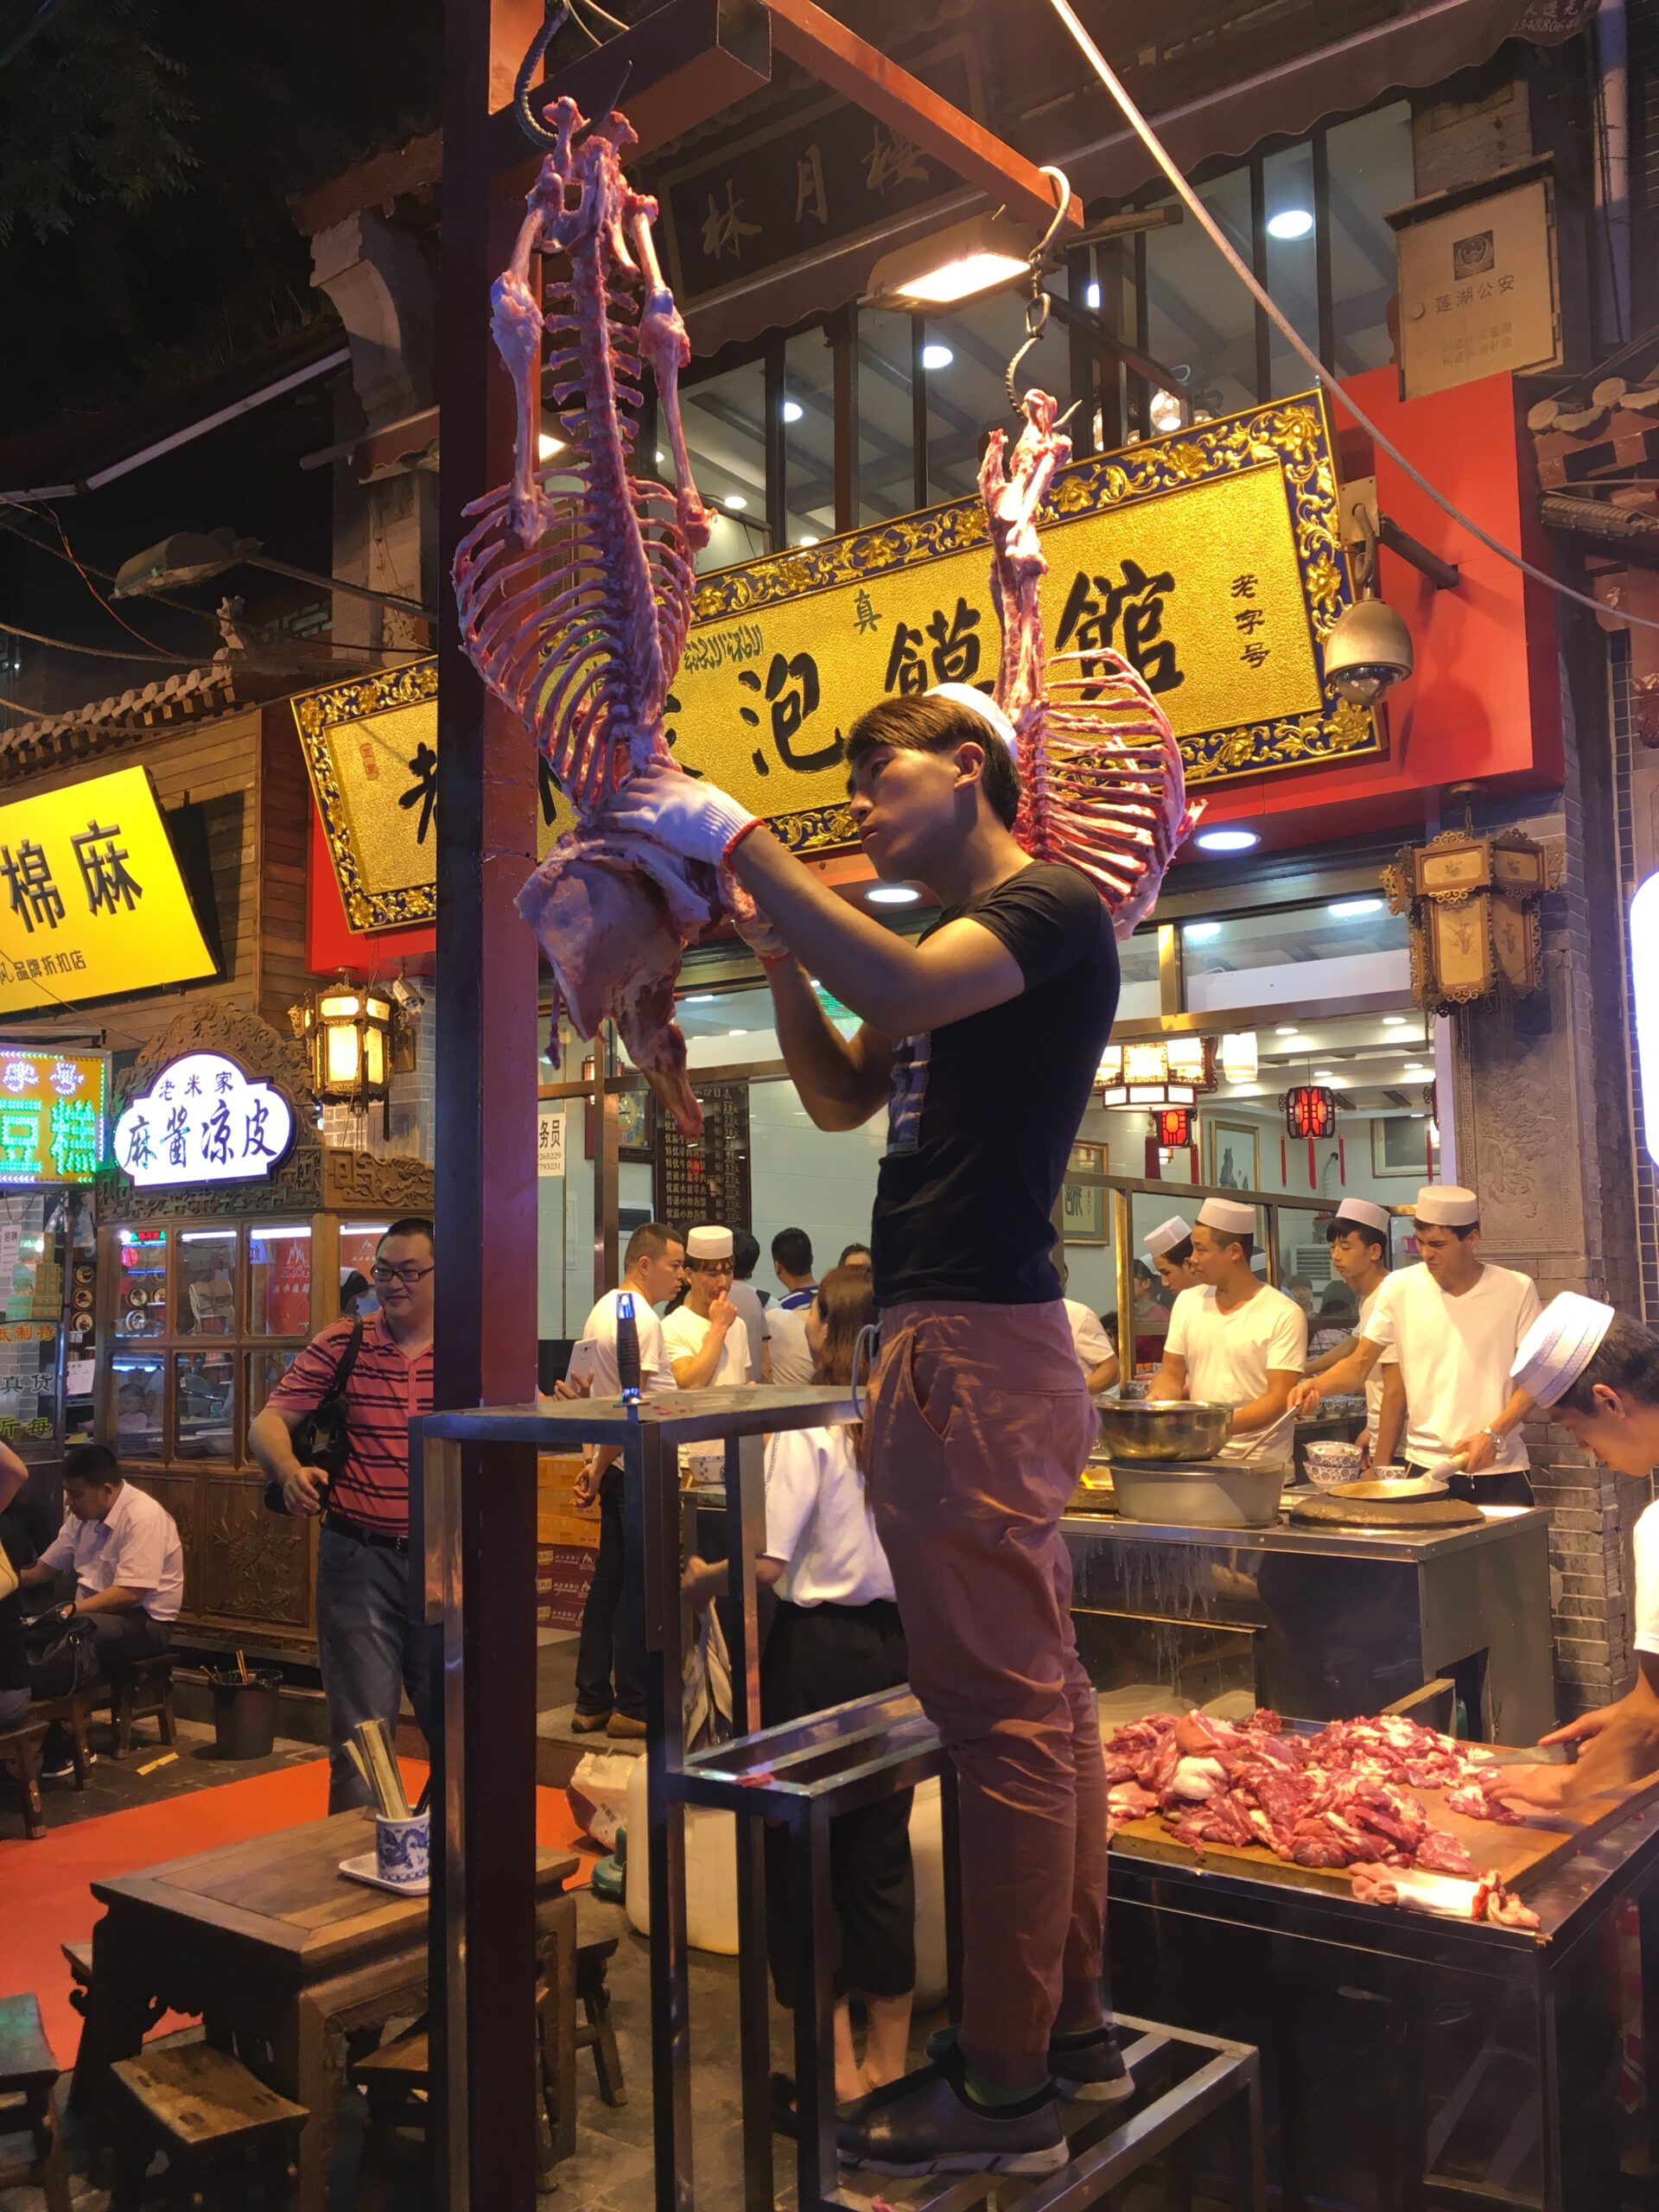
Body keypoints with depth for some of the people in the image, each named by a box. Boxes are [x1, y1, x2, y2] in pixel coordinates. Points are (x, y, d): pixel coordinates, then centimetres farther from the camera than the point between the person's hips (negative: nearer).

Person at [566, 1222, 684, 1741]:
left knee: (608, 1582, 13)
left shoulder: (601, 1311, 14)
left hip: (614, 1468, 10)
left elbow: (573, 1389, 19)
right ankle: (632, 1707, 5)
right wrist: (599, 1467, -15)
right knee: (643, 1587, -2)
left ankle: (592, 1702, 19)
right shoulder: (642, 1319, -15)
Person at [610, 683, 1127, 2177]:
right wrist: (782, 957, 9)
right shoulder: (967, 936, 23)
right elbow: (844, 1097, 23)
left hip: (973, 1342, -10)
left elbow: (898, 995, -26)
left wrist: (739, 841, -19)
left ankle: (1004, 2088, 6)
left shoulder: (1051, 905, -7)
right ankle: (1072, 2023, 25)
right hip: (961, 1341, 10)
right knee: (1040, 1694, 14)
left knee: (1002, 1710, -5)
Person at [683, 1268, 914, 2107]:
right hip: (898, 1645, 6)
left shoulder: (807, 1430, -15)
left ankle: (836, 2062, 14)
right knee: (881, 1851, 16)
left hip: (819, 1649, -6)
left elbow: (767, 1562, -17)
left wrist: (700, 1580, -1)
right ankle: (889, 2054, 27)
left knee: (796, 1849, 9)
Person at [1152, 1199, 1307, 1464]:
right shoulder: (1187, 1302, 10)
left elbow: (1279, 1401, -10)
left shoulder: (1284, 1315, -5)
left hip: (1261, 1462, -5)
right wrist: (1152, 1404, -6)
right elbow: (1172, 1373, 15)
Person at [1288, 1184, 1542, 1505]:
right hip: (1427, 1467, 1)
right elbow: (1359, 1364, 3)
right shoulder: (1400, 1288, -1)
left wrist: (1493, 1434, -14)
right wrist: (1318, 1385, -17)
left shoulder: (1515, 1290, -3)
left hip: (1500, 1470, 0)